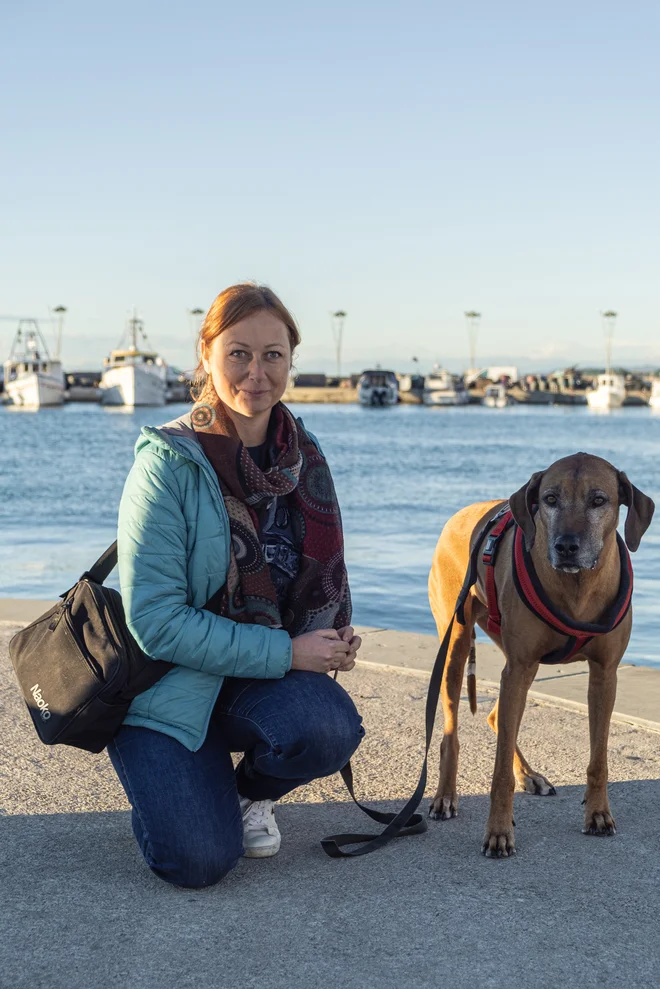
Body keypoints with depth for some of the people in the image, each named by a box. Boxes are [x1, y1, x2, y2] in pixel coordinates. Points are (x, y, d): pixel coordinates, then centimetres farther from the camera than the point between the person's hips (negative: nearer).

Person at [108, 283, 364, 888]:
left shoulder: (303, 454, 1)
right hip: (171, 683, -4)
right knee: (199, 860, -22)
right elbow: (156, 622, -21)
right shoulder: (170, 462, -17)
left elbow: (319, 575, 16)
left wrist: (336, 635, -7)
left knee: (332, 729, -29)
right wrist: (287, 652, -23)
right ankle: (188, 779, 16)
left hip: (270, 675, 5)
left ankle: (251, 791, 8)